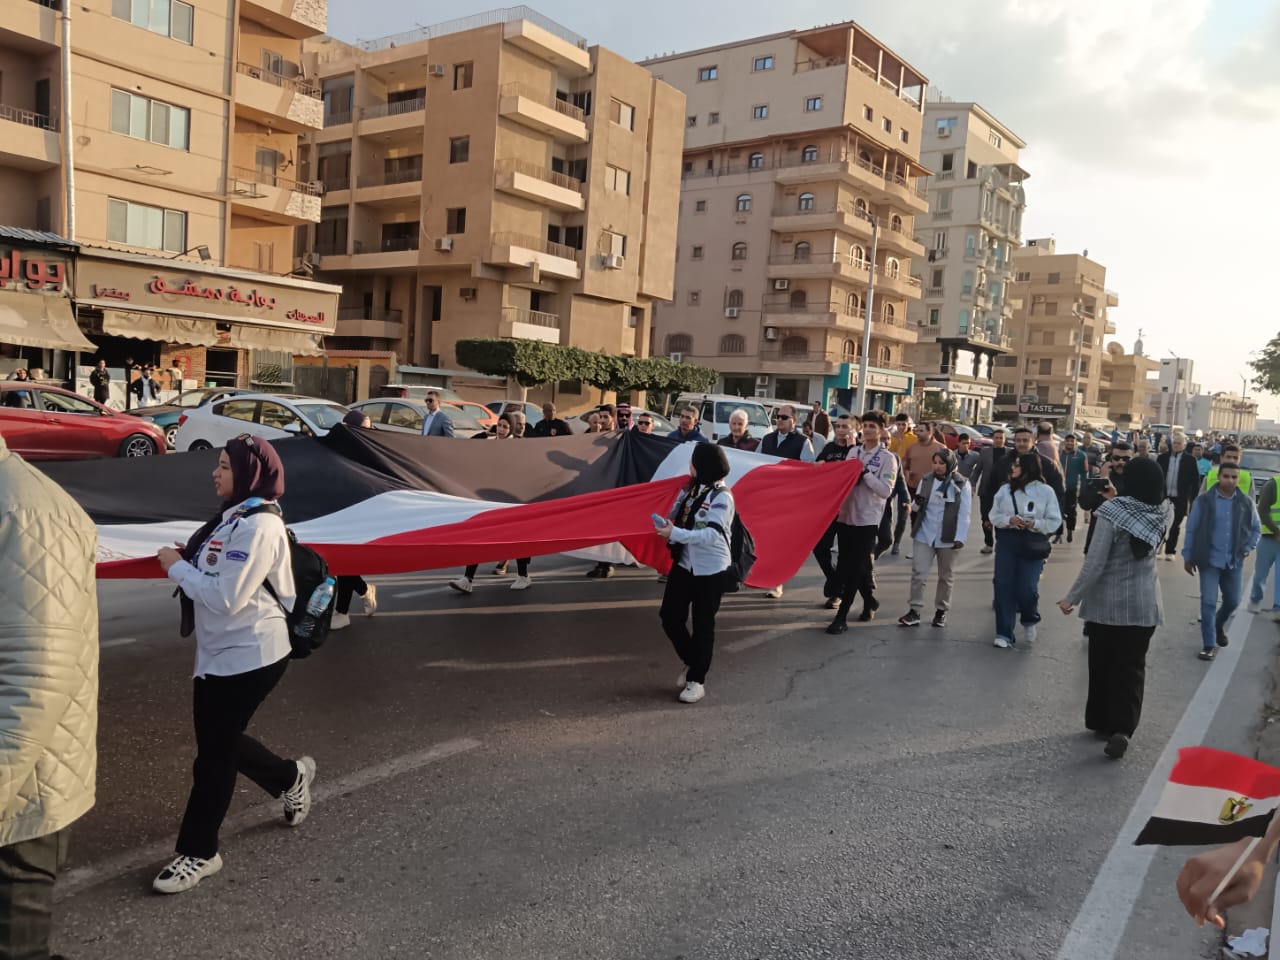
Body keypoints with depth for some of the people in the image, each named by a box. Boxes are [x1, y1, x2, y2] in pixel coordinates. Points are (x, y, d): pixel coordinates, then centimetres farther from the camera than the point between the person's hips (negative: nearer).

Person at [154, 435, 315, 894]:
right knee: (219, 741, 19)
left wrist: (176, 567, -13)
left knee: (214, 752, 2)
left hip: (249, 656, -9)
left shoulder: (259, 526, -22)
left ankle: (198, 852, 19)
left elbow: (226, 597, -25)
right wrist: (183, 563, -3)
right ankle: (291, 776, 41)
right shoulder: (233, 517, 9)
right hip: (219, 653, 9)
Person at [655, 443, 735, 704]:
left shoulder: (722, 496, -17)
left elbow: (712, 535, -25)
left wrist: (675, 533, -31)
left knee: (703, 625, 6)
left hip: (710, 569, -6)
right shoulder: (689, 487, 3)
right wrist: (665, 525, -13)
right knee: (670, 618, 7)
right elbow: (675, 516, 11)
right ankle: (691, 662, 32)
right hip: (684, 563, 6)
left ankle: (697, 680, 20)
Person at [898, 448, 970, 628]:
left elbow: (964, 514, -7)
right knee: (918, 573, -4)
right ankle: (914, 611, 1)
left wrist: (960, 538, -15)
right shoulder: (926, 481, 3)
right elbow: (917, 508, 11)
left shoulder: (961, 484, -5)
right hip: (924, 535, 2)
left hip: (947, 538, -2)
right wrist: (917, 504, -13)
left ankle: (941, 611, 25)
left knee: (946, 576, 11)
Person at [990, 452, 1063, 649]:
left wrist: (1035, 524, -16)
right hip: (1007, 540, 3)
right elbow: (994, 515, 9)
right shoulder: (1005, 490, 7)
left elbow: (1055, 521, 1)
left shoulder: (1046, 491, -1)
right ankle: (1004, 634, 8)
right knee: (1003, 586, -1)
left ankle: (1030, 621, 25)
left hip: (1033, 544, -3)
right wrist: (1008, 520, -11)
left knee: (1027, 588, -8)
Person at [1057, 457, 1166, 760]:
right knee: (1132, 666, 7)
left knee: (1102, 664, 13)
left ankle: (1101, 721, 24)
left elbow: (1094, 563, -19)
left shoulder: (1113, 511, -18)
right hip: (1144, 603, 3)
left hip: (1108, 601, -3)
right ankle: (1122, 728, -7)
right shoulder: (1159, 514, -4)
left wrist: (1072, 597, -10)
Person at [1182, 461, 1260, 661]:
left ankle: (1219, 625, 46)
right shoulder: (1203, 500, -10)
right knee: (1208, 602, -6)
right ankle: (1209, 645, 3)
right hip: (1209, 560, -3)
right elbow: (1191, 530, -4)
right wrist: (1188, 557, -3)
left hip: (1234, 561, 3)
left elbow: (1256, 529, 12)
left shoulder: (1246, 502, -1)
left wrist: (1248, 548, -2)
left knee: (1233, 601, 15)